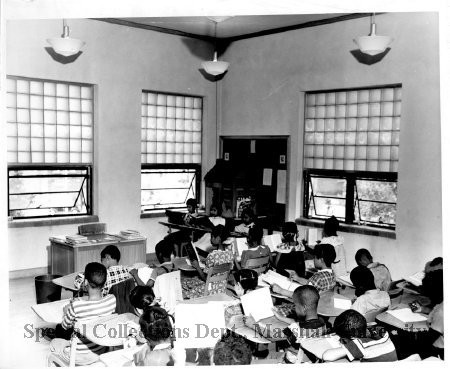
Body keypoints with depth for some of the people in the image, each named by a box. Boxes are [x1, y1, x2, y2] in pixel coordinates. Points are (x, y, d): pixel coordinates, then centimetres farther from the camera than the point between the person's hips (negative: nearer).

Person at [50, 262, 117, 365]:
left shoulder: (76, 305, -31)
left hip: (80, 356, -4)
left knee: (54, 342, 27)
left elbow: (65, 326, -10)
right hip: (101, 351, 5)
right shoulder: (112, 300, -19)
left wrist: (67, 312, 8)